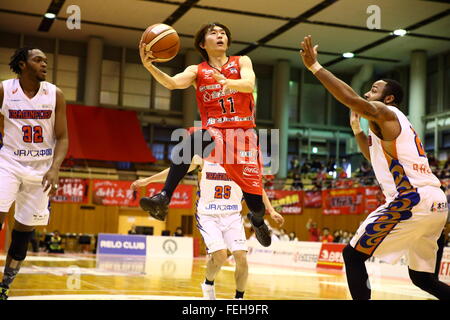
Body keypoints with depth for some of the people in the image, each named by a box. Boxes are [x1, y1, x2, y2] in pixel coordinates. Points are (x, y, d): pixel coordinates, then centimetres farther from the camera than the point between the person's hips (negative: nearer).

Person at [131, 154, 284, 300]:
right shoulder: (203, 159, 1)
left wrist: (271, 211, 5)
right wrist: (147, 180, 11)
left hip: (232, 216, 2)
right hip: (208, 216, -2)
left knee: (241, 258, -13)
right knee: (220, 255, -22)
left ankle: (239, 297, 9)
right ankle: (208, 283, 10)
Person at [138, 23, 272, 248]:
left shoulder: (241, 62, 10)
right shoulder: (197, 71, 10)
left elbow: (249, 85, -12)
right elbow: (173, 83, -10)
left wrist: (228, 82, -34)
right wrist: (149, 66, -28)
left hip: (243, 132, 0)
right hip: (213, 131, 0)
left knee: (255, 202, -3)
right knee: (191, 141, -38)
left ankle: (257, 220, 35)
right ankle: (163, 199, -42)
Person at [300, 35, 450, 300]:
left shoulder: (384, 112, -1)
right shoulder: (393, 126, 27)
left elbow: (352, 99, -21)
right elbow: (377, 157, 41)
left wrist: (315, 66, -17)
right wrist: (356, 127, 33)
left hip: (412, 201, -10)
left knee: (353, 254, 0)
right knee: (422, 277, 20)